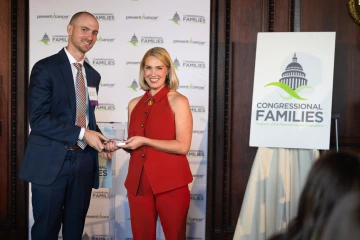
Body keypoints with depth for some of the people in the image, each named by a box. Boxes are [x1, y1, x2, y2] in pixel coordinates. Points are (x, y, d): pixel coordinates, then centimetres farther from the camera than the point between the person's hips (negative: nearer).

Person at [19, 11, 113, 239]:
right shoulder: (45, 67, -7)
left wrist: (97, 138, 0)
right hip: (51, 161, -6)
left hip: (84, 161, 6)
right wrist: (82, 134, -18)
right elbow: (38, 118, -16)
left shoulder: (93, 75, 14)